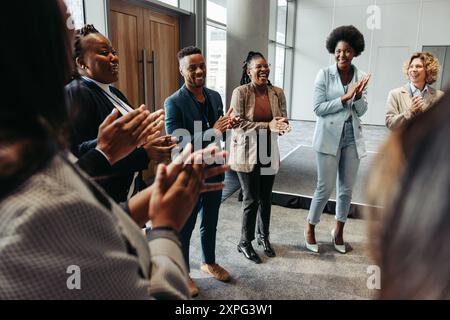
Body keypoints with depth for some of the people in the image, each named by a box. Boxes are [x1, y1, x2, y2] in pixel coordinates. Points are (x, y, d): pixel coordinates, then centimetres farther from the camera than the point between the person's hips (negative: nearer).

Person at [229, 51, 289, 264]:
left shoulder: (277, 93, 2)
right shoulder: (240, 93, -11)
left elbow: (283, 121, 4)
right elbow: (238, 123, -16)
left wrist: (280, 126, -20)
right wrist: (267, 126, -23)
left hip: (269, 153, 4)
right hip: (247, 153, -4)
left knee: (266, 198, 15)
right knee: (251, 199, 3)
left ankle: (264, 237, 37)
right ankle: (245, 242, 24)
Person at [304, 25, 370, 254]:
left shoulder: (360, 76, 6)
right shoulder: (324, 74, -6)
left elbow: (361, 111, 4)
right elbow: (317, 108, -12)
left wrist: (358, 95, -15)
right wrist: (345, 97, -17)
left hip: (352, 138, 4)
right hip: (329, 137, -4)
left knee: (347, 189, 11)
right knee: (325, 188, -2)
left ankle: (338, 231, 31)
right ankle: (310, 228, 21)